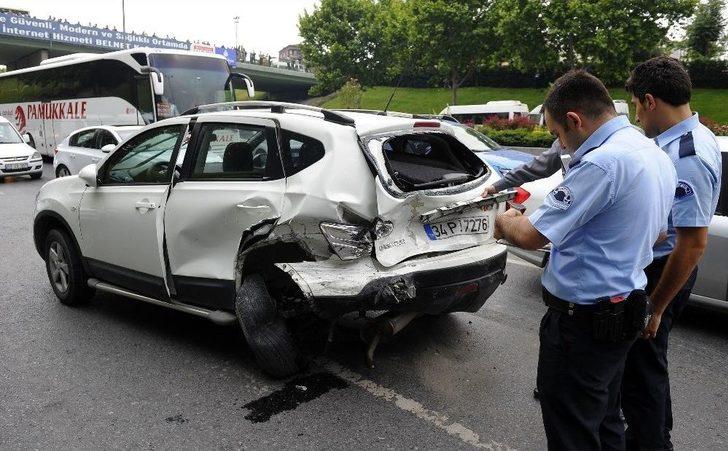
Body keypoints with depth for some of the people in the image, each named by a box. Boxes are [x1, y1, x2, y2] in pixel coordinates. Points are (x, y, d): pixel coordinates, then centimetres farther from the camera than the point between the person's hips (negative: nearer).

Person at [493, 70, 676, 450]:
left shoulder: (603, 162, -25)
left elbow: (532, 236, -22)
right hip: (623, 303, 10)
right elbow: (655, 233, 20)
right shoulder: (656, 155, 7)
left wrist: (504, 222, -1)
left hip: (583, 319, -10)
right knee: (604, 420, 25)